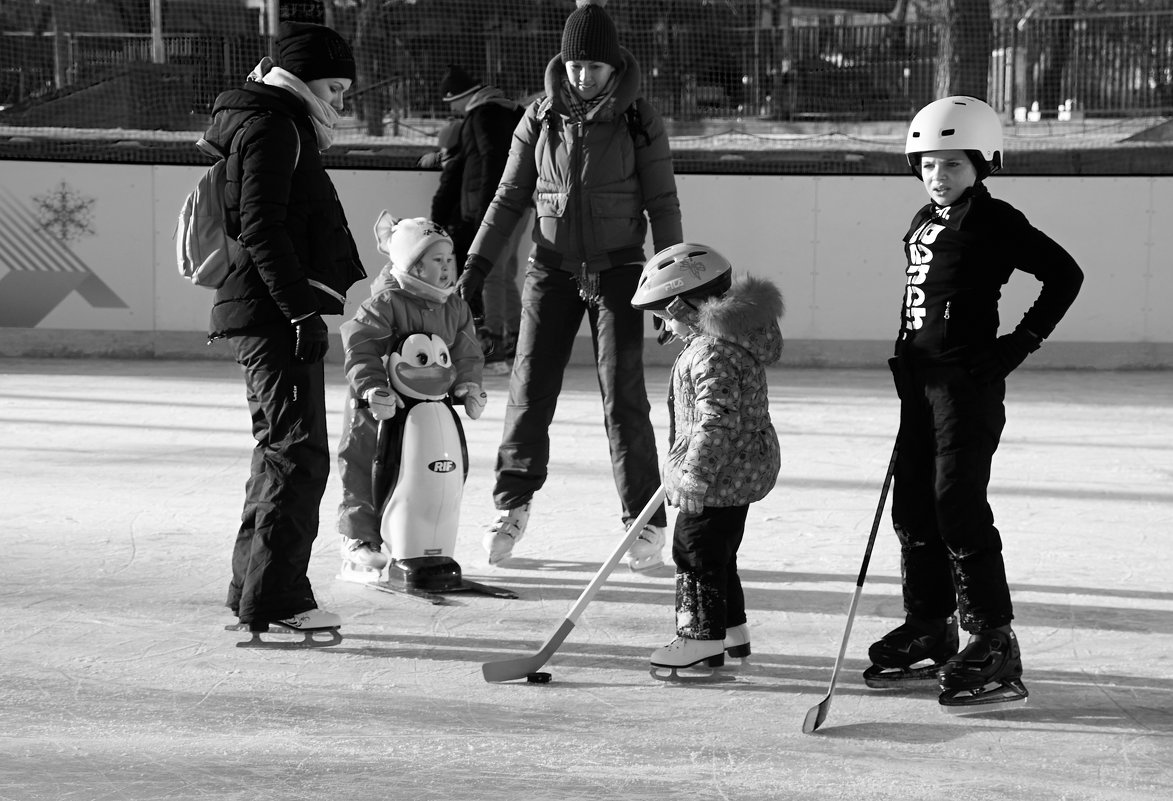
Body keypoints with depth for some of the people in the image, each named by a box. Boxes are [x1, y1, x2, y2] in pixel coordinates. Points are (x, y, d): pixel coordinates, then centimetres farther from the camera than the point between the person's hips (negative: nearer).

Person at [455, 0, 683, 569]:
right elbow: (510, 198, 8)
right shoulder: (541, 120, 2)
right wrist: (475, 266, 4)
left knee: (623, 398, -5)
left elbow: (662, 203, -2)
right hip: (552, 268, 3)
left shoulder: (639, 121, -5)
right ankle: (512, 505, 18)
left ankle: (646, 522, 2)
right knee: (530, 388, 2)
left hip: (617, 271, -2)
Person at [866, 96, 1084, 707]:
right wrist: (905, 358, 15)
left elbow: (1064, 274, -12)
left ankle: (994, 646, -8)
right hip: (921, 376, 9)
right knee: (913, 505, 12)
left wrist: (1022, 341, -12)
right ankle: (929, 631, 25)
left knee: (958, 506, -12)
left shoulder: (994, 222, -10)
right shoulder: (924, 225, 15)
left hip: (969, 379, -9)